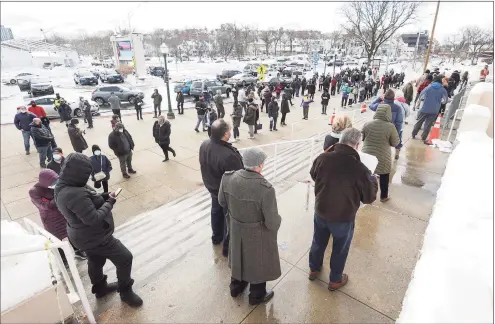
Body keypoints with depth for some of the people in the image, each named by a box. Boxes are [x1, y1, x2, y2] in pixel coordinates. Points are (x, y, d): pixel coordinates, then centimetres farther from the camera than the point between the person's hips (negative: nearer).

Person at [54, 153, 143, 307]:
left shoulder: (62, 187, -3)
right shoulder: (75, 194, -36)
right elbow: (94, 219, -33)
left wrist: (103, 197, -8)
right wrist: (109, 202, -20)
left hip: (85, 235, 10)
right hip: (94, 237, -10)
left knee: (96, 261, 30)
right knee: (124, 258, 5)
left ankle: (100, 288, 53)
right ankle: (126, 292, 23)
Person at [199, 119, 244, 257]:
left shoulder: (204, 145, -14)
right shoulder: (229, 155, -39)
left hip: (213, 188, 8)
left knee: (216, 212, 29)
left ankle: (216, 237, 52)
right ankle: (228, 247, 34)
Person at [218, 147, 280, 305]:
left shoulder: (227, 178, -18)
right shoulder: (266, 189, -33)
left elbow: (222, 201, -1)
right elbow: (271, 221, -24)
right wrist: (277, 221, 0)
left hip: (236, 227, 5)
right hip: (258, 233, -4)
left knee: (239, 256, 30)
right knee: (257, 261, 22)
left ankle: (236, 287, 55)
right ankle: (257, 296, 47)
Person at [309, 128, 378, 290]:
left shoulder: (323, 158, -17)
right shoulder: (359, 169, -28)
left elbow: (313, 175, 5)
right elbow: (369, 197, -12)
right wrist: (372, 178, 5)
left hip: (321, 212, 4)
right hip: (343, 218, -3)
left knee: (318, 242, 27)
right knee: (340, 249, 22)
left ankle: (313, 269, 51)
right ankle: (335, 280, 44)